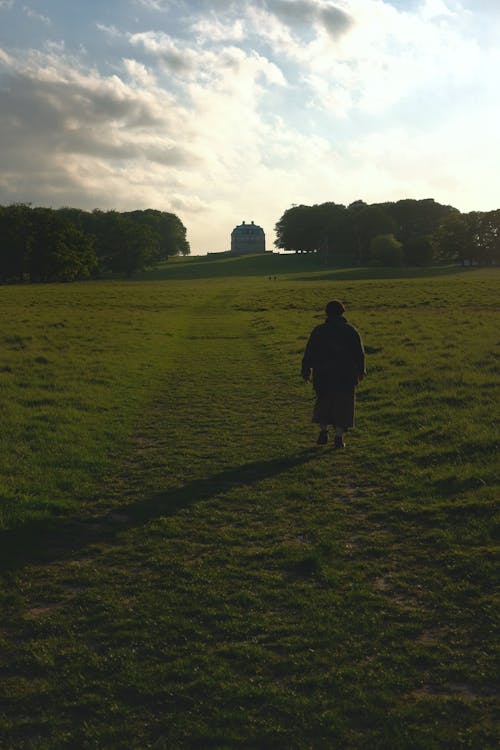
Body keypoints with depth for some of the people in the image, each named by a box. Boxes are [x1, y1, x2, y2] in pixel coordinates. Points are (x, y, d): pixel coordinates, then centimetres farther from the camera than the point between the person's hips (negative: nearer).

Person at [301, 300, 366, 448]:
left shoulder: (318, 331, -1)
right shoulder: (351, 331, -1)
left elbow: (309, 353, -2)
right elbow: (359, 353, 1)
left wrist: (306, 370, 5)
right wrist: (361, 370, 13)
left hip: (323, 375, 1)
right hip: (346, 376, -1)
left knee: (323, 402, 17)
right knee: (342, 405, 6)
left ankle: (323, 431, 6)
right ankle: (339, 436, 2)